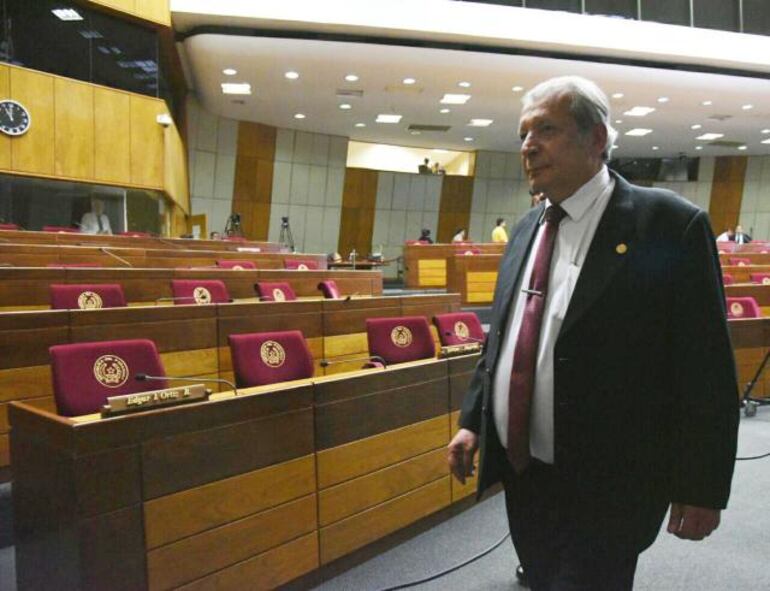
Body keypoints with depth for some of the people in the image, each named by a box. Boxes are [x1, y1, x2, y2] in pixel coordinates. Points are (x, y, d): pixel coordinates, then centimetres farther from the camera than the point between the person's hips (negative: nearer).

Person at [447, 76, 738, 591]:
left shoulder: (670, 224, -12)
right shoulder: (527, 229, 8)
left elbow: (707, 370, -12)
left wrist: (701, 488, -10)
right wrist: (473, 422, 9)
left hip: (604, 490, -6)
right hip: (520, 474, 7)